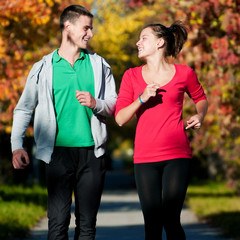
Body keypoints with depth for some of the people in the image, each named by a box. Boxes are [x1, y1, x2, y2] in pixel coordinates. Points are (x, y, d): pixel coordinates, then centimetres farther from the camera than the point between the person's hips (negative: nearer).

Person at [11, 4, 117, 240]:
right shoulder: (43, 68, 6)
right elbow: (23, 109, 11)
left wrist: (96, 104, -11)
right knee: (58, 221, -8)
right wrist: (17, 146, 0)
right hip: (59, 151, -2)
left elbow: (115, 105, 11)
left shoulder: (98, 65, 11)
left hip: (91, 152, 2)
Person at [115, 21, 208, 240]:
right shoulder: (132, 76, 8)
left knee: (171, 220, -10)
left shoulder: (184, 73, 4)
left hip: (177, 156, -2)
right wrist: (142, 99, -13)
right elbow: (120, 119, 2)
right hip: (145, 158, 2)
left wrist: (199, 116, 3)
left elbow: (201, 99, 24)